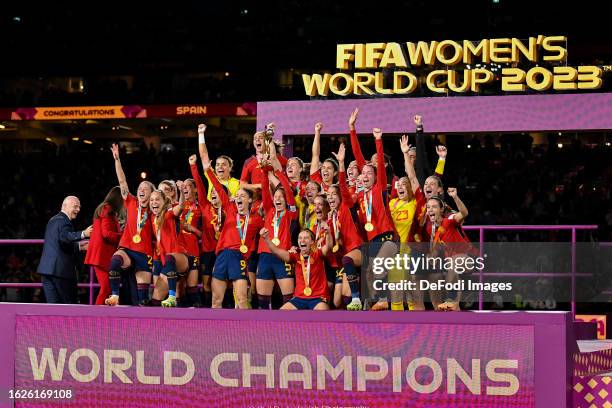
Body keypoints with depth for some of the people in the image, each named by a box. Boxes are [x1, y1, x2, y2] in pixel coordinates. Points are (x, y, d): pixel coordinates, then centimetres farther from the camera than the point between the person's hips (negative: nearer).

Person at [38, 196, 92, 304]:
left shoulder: (53, 220, 23)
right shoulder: (63, 221, -9)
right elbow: (64, 237, -30)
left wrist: (79, 246, 26)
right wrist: (83, 234, -40)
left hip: (46, 269, 9)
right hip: (60, 269, -9)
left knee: (53, 302, 6)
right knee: (70, 302, 0)